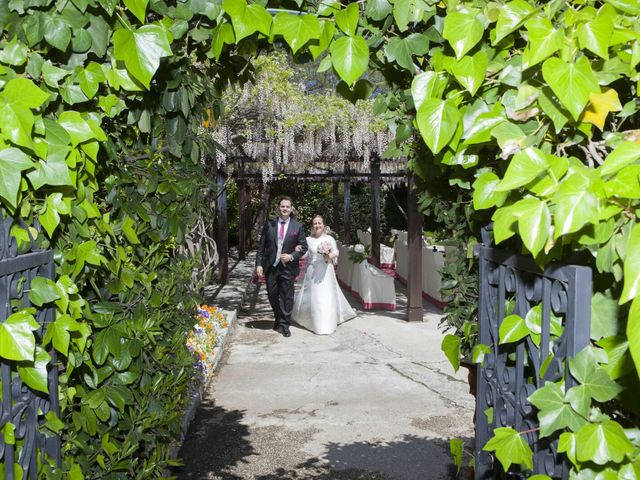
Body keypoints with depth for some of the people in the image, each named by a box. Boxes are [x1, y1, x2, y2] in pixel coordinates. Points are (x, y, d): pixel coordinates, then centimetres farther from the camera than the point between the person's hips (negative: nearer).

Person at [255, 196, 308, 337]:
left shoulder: (297, 227, 0)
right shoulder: (269, 224, 2)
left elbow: (304, 247, 3)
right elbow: (261, 246, 3)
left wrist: (292, 256, -12)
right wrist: (259, 264, -4)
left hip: (288, 267, -2)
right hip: (271, 266, 2)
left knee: (287, 297, 0)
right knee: (272, 295, 11)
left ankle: (284, 325, 10)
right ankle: (278, 319, 32)